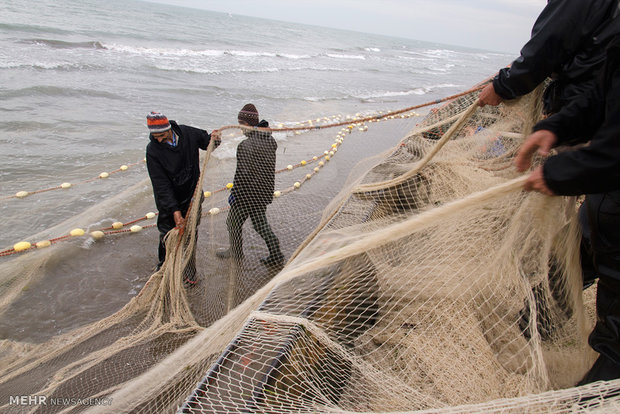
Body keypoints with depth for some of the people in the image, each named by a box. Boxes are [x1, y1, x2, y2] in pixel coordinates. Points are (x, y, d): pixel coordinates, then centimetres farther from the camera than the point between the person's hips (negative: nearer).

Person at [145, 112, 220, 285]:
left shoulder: (188, 133, -11)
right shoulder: (153, 150, -18)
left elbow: (205, 139, 12)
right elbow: (161, 184, -21)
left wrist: (213, 141, -14)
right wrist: (174, 210, -27)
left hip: (192, 197, 2)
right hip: (169, 202, -1)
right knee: (167, 236, 9)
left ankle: (190, 272, 28)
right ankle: (163, 266, 37)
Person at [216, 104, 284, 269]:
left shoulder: (245, 145, -24)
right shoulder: (270, 140, 1)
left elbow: (242, 174, -24)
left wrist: (233, 193, -12)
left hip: (248, 193, -8)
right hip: (265, 192, 8)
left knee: (233, 222, 15)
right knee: (260, 222, 21)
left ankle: (236, 254, 34)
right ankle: (276, 257, 22)